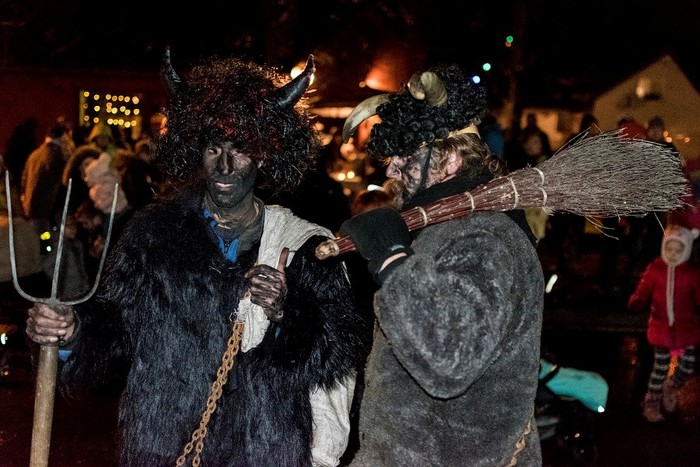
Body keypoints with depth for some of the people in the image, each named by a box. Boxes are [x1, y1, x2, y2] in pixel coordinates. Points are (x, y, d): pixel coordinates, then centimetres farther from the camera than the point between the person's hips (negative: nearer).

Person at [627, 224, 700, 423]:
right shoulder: (655, 269, -8)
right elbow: (642, 293, -7)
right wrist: (635, 303, -26)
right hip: (662, 328, -1)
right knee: (660, 367, 6)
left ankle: (671, 388, 41)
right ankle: (651, 403, 25)